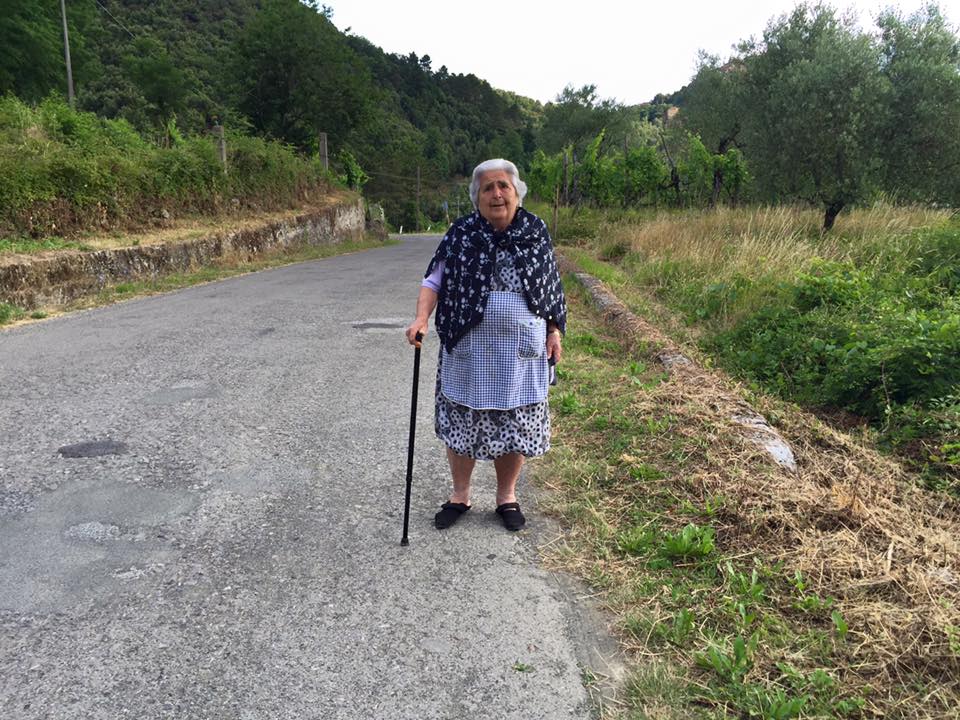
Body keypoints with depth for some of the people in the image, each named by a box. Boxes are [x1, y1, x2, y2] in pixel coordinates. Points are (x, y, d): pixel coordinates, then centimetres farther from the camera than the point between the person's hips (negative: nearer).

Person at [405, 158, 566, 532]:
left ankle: (506, 496, 28)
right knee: (462, 420, 8)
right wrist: (421, 318, -17)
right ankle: (460, 494, 28)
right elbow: (434, 281, -1)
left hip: (521, 351, 1)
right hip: (468, 351, 0)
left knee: (515, 424, 9)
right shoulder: (460, 234, -2)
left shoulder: (536, 232, 3)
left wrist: (555, 331, 5)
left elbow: (551, 287, 11)